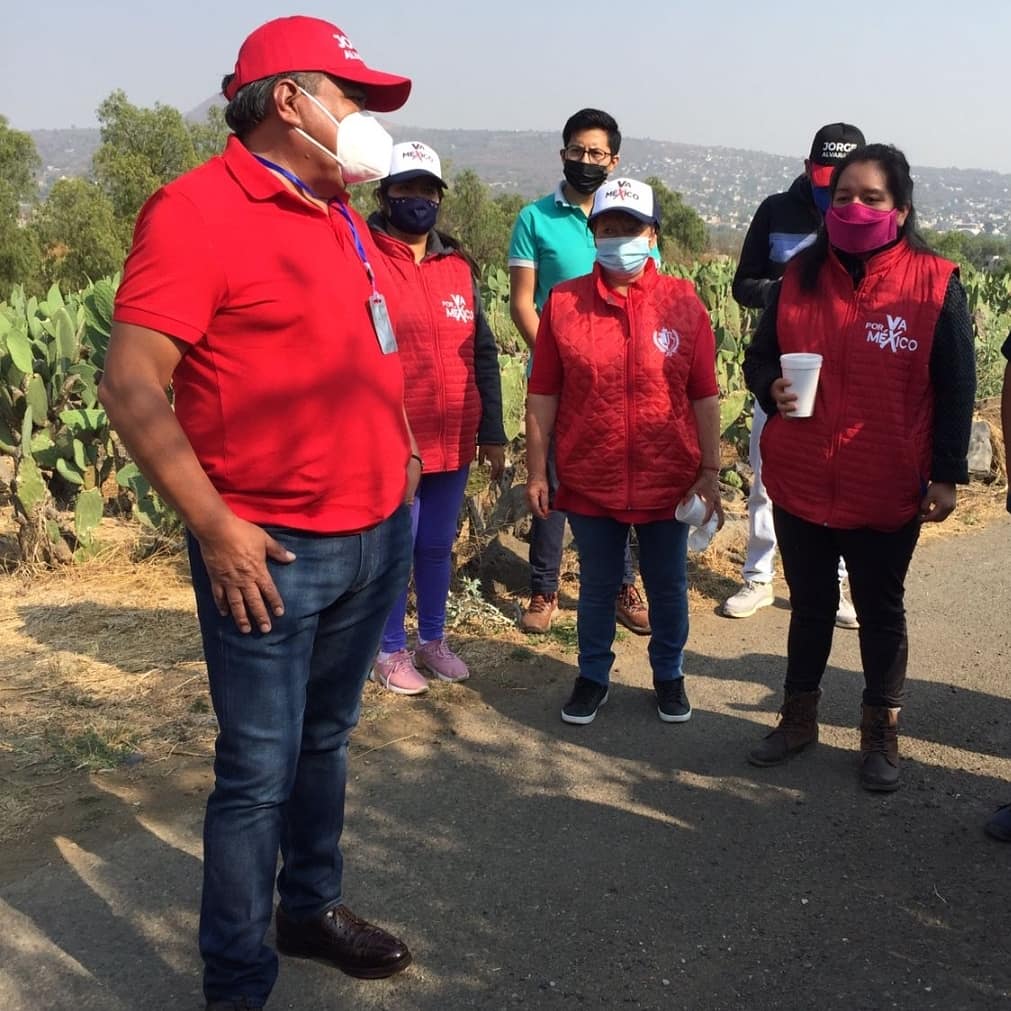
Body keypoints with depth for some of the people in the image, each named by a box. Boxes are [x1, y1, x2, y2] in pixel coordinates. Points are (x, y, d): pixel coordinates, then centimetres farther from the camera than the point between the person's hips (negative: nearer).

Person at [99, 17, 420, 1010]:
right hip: (273, 553, -7)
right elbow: (131, 387, -17)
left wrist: (400, 453, 16)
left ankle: (312, 908, 38)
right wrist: (217, 529, -19)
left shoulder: (341, 218, 14)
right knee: (258, 774, 1)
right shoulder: (198, 207, -12)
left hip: (377, 536, 8)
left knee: (327, 740, 19)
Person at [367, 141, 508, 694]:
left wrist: (492, 431, 9)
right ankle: (391, 650, 23)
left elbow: (483, 353, 12)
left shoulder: (459, 267, 10)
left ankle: (433, 639, 33)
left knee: (438, 546, 16)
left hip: (455, 441, 5)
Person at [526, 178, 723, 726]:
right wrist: (537, 471, -1)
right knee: (596, 587, 14)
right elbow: (543, 395, 0)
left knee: (668, 588, 15)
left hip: (668, 482, 0)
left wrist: (710, 472, -1)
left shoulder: (683, 301, -2)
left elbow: (704, 396, 0)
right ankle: (593, 676, 34)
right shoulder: (563, 302, -2)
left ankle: (669, 674, 36)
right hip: (590, 483, 0)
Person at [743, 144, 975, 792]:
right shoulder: (801, 276, 1)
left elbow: (956, 390, -5)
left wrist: (946, 475, -8)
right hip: (801, 482, 3)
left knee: (881, 611, 13)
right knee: (809, 605, 17)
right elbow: (760, 356, 9)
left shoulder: (935, 284, -7)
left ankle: (882, 733, 29)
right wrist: (771, 388, -13)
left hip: (887, 490, -3)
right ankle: (799, 717, 35)